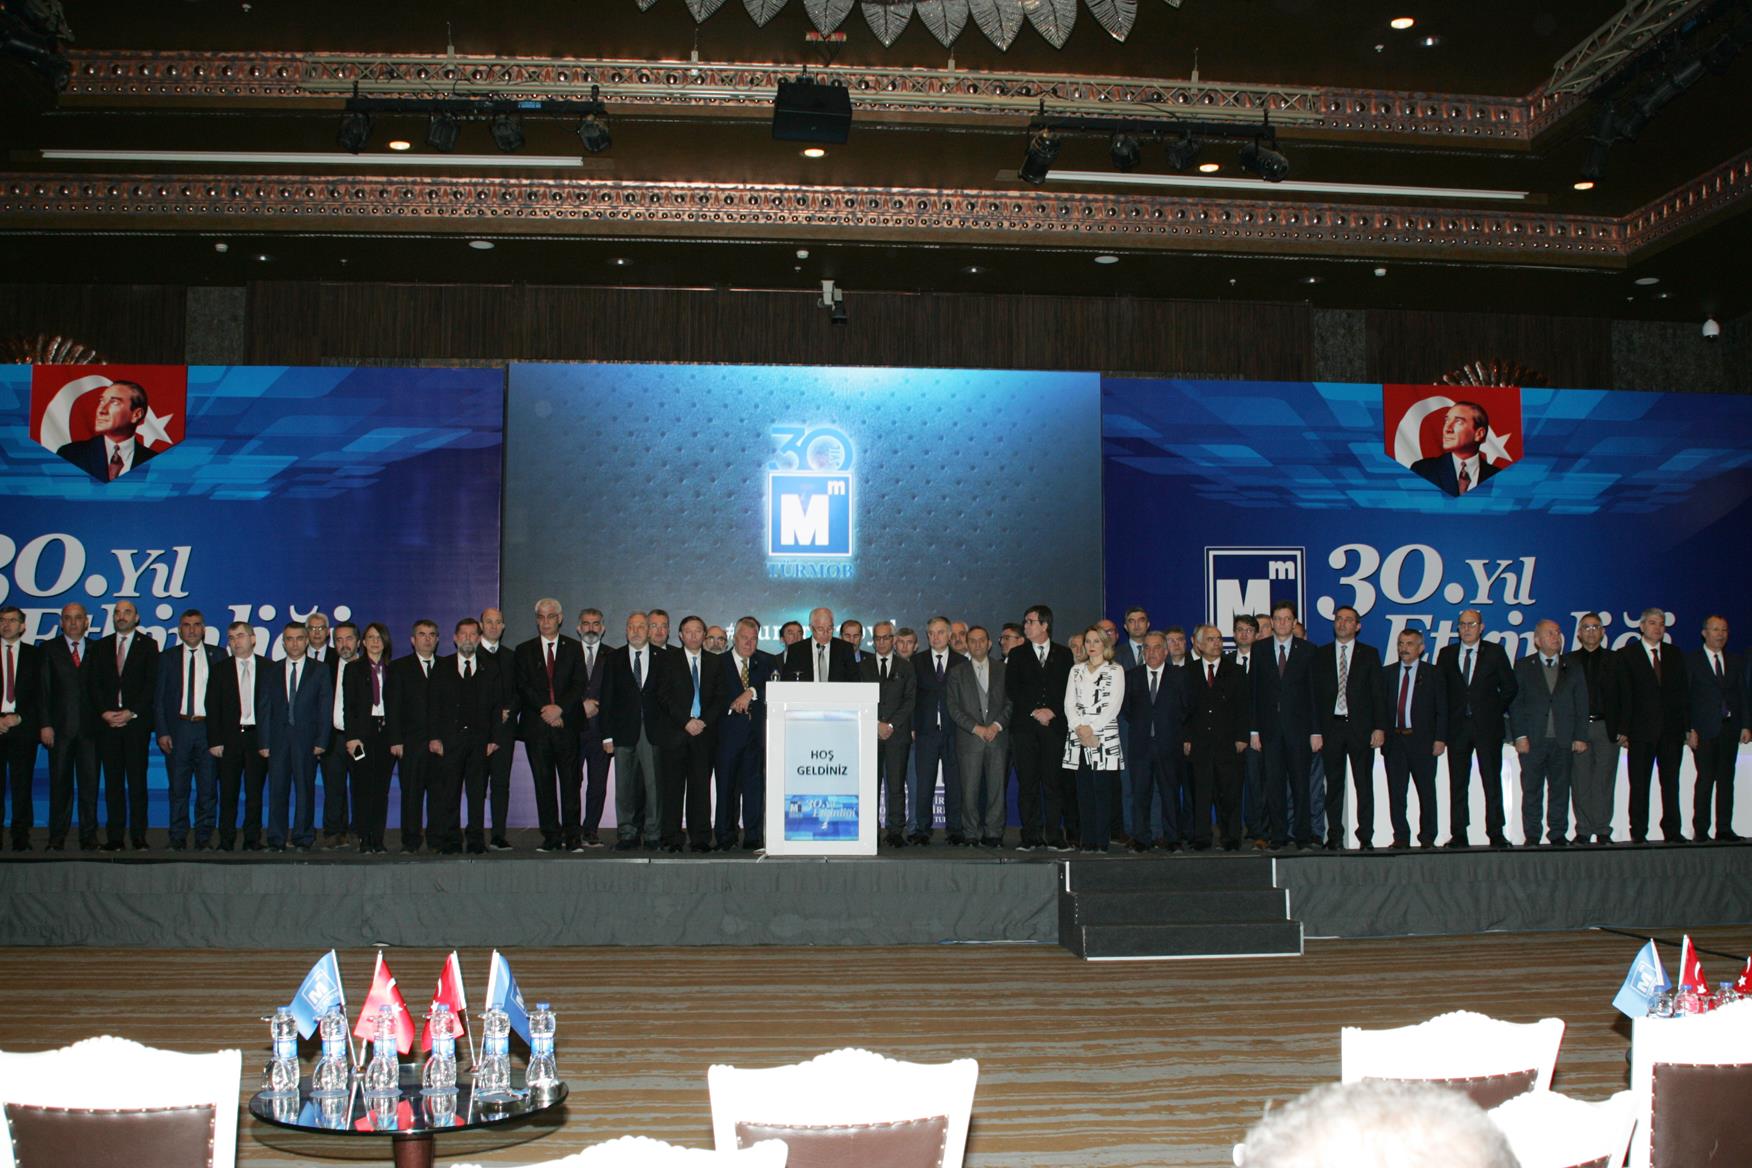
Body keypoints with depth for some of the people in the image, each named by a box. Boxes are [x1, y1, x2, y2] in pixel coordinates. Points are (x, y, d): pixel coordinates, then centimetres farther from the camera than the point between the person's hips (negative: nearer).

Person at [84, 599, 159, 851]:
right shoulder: (101, 647, 15)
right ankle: (115, 837, 2)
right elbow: (92, 684, 9)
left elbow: (152, 684, -1)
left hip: (137, 721, -3)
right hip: (108, 722, 3)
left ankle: (138, 836, -3)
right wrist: (104, 712, -6)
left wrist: (131, 712, -10)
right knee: (113, 781, 1)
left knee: (137, 780, -5)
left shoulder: (148, 645, 7)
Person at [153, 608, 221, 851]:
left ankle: (204, 837, 7)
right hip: (178, 728, 1)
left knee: (208, 787, 0)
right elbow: (159, 698, 8)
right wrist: (162, 732, -2)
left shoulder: (217, 656, 7)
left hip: (208, 728, -1)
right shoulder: (167, 658, 10)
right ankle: (178, 838, 8)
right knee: (178, 787, 2)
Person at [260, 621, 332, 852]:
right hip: (278, 739, 2)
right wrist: (264, 742, 1)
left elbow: (325, 708, 3)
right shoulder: (273, 672, 14)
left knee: (305, 788, -1)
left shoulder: (319, 671, 8)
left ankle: (303, 839, 4)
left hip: (306, 739, -2)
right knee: (277, 789, -1)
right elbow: (265, 709, 10)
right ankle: (276, 840, 3)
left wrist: (321, 741, -6)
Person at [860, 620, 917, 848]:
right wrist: (875, 724, -6)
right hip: (869, 733, 0)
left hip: (897, 733, 0)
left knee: (896, 785, -4)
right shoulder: (862, 666, 12)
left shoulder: (906, 667, 12)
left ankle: (895, 831, -2)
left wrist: (891, 725, -6)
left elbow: (910, 700, 5)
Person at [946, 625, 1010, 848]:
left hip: (998, 736, 1)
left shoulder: (1003, 669, 12)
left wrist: (996, 725, -7)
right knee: (969, 790, -4)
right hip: (969, 738, -1)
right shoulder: (957, 673, 10)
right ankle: (971, 835, 2)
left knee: (997, 787, -2)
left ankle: (993, 833, 3)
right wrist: (977, 728, -8)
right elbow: (954, 708, 3)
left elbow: (1011, 702, 8)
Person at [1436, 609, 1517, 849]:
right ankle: (1459, 835, 4)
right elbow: (1439, 689, 11)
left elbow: (1509, 687, 8)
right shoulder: (1446, 654, 9)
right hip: (1457, 727, 2)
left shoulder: (1495, 652, 5)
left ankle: (1495, 833, 2)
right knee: (1458, 783, 2)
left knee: (1492, 781, -1)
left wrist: (1496, 710, 3)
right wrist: (1446, 720, 4)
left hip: (1488, 726, -1)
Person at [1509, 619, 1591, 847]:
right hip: (1532, 740, -2)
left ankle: (1558, 834, 10)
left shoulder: (1573, 670, 13)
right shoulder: (1523, 667, 7)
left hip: (1563, 741, 2)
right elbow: (1515, 703, 2)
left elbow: (1581, 706, 10)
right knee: (1531, 790, 0)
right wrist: (1520, 736, -7)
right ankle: (1531, 835, 6)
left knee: (1560, 789, 3)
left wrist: (1580, 737, 1)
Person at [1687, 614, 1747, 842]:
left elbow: (1742, 694, 12)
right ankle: (1700, 830, 0)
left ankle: (1724, 829, 5)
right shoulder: (1691, 660, 1)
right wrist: (1689, 729, -9)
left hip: (1730, 727, 4)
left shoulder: (1737, 661, 14)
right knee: (1705, 778, -5)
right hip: (1704, 729, -4)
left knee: (1726, 778, 3)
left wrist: (1745, 725, 2)